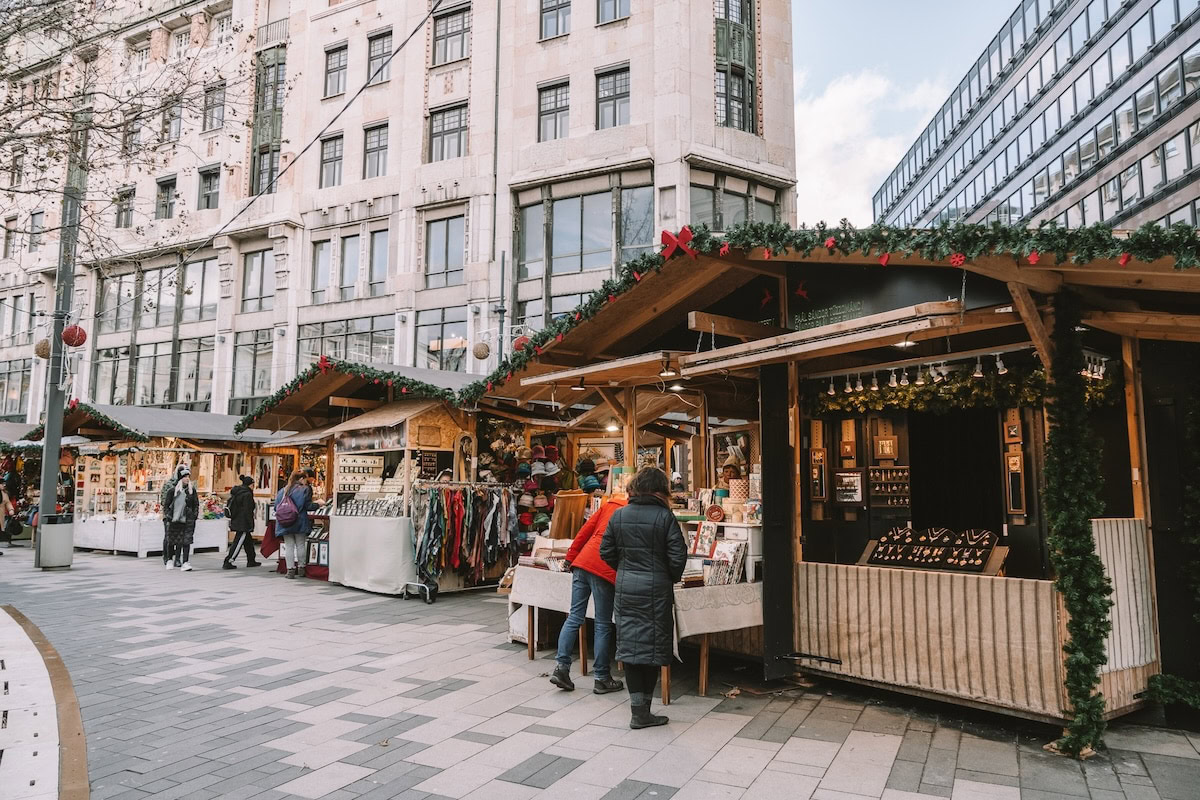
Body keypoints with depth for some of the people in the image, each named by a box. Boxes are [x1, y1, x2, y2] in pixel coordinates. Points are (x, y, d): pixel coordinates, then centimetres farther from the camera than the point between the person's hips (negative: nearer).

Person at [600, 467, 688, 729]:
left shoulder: (619, 516, 2)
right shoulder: (665, 517, -9)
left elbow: (606, 552, 5)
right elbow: (678, 556, -11)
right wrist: (673, 578, 8)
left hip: (625, 589, 3)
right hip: (656, 590, -3)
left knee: (630, 646, 8)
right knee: (653, 647, 8)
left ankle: (639, 710, 8)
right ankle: (643, 711, 13)